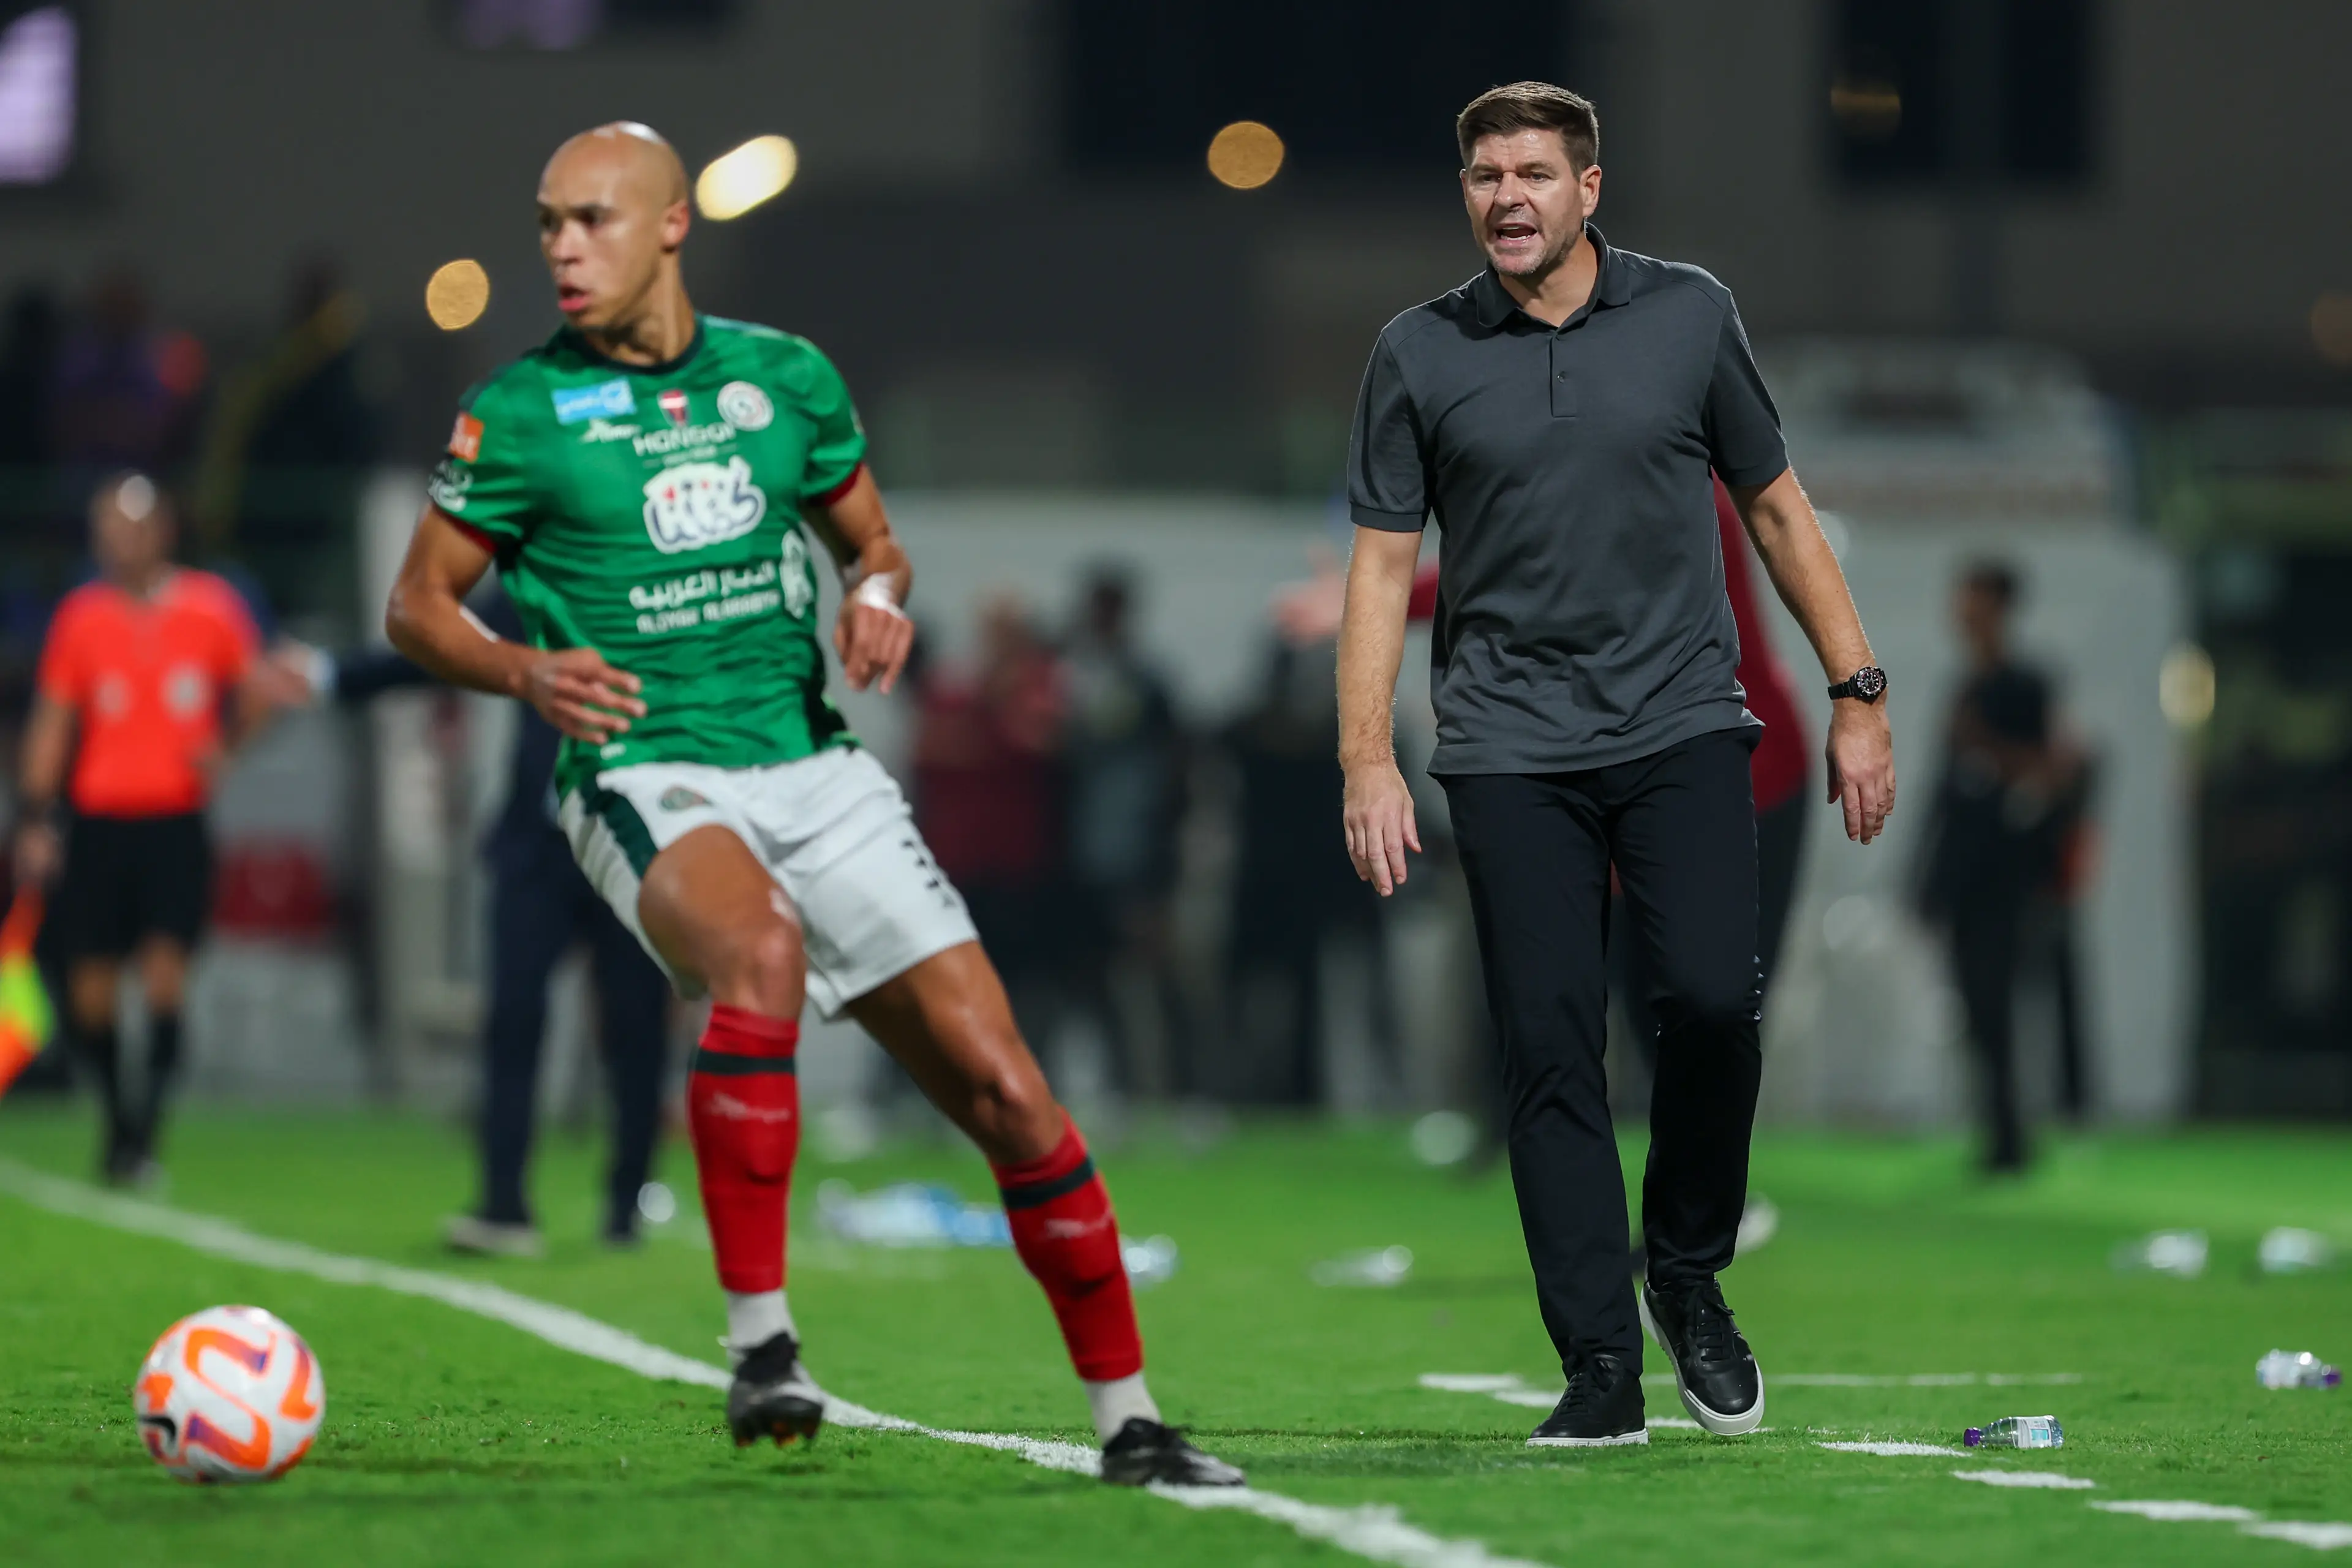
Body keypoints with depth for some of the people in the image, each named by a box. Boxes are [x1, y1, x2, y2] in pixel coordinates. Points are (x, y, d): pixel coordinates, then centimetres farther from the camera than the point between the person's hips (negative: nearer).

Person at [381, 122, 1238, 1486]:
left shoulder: (788, 378, 9)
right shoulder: (521, 414, 0)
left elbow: (868, 534, 23)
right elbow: (419, 605, 6)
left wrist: (880, 597, -1)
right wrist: (526, 673, -14)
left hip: (815, 769, 4)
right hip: (648, 775, -4)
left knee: (1006, 1089, -3)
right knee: (762, 950, -39)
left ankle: (1128, 1419, 9)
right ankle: (760, 1341, -30)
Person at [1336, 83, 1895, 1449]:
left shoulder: (1689, 316, 5)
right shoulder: (1420, 355, 4)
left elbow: (1777, 509, 13)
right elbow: (1383, 564, 7)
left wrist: (1859, 696, 9)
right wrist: (1368, 760, -2)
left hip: (1684, 725, 0)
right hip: (1512, 748, 0)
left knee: (1712, 994, -18)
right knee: (1551, 1045, -6)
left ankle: (1689, 1273, 6)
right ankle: (1601, 1370, 0)